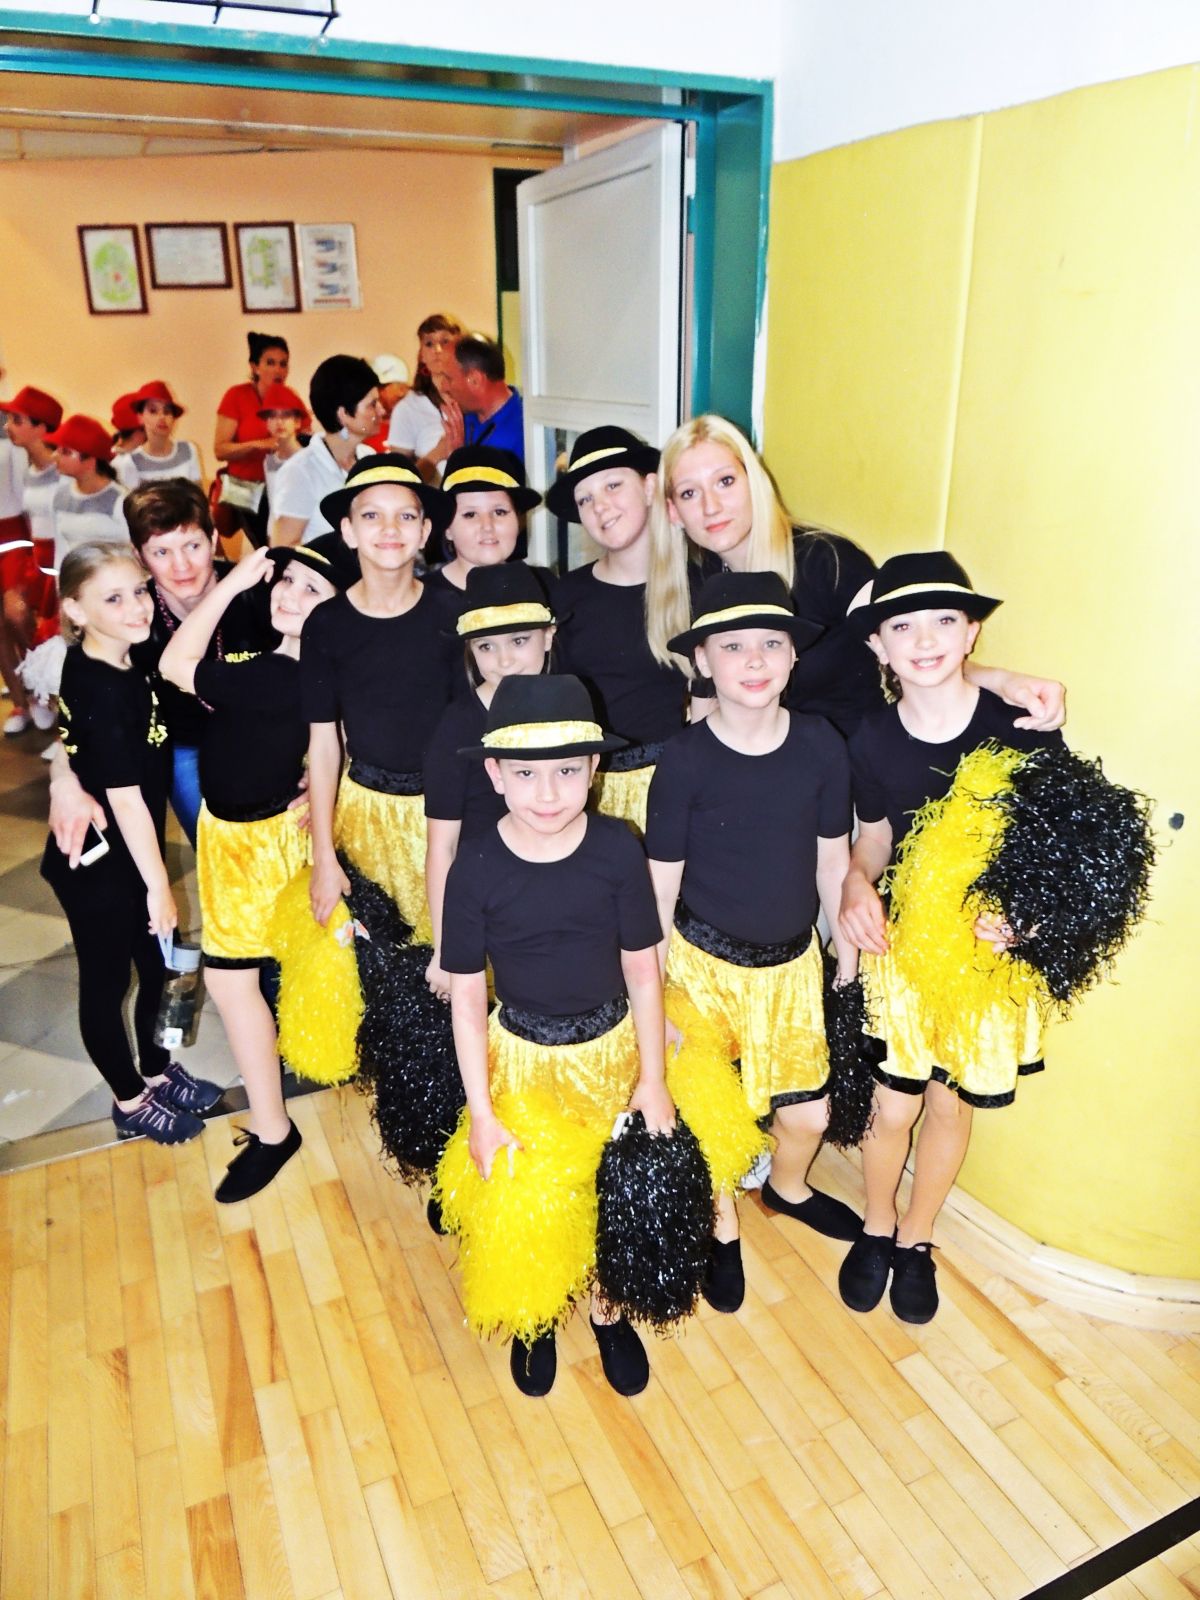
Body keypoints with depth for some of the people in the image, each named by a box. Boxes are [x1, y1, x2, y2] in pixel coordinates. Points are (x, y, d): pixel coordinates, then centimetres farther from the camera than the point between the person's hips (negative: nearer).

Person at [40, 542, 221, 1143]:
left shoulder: (122, 666, -3)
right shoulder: (100, 692, -26)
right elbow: (125, 799, -23)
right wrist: (157, 885, -17)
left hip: (132, 853, 8)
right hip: (95, 867, -8)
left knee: (159, 965, 20)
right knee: (107, 982, 12)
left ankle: (157, 1070, 42)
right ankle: (131, 1102, 30)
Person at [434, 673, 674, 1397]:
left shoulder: (617, 849, -17)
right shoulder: (477, 867, -18)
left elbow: (643, 970, -8)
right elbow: (467, 996, -11)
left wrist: (653, 1077, -4)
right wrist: (481, 1115, -9)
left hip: (612, 1048, 1)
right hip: (520, 1054, 0)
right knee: (523, 1194, 10)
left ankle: (608, 1309, 45)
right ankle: (533, 1317, 42)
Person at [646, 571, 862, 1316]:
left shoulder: (821, 745, -10)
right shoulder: (686, 760, -17)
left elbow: (833, 859, 2)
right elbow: (662, 883, -10)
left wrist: (848, 950, 9)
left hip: (793, 961, 3)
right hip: (706, 964, -2)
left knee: (809, 1113, 14)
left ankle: (788, 1187, 50)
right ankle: (723, 1230, 43)